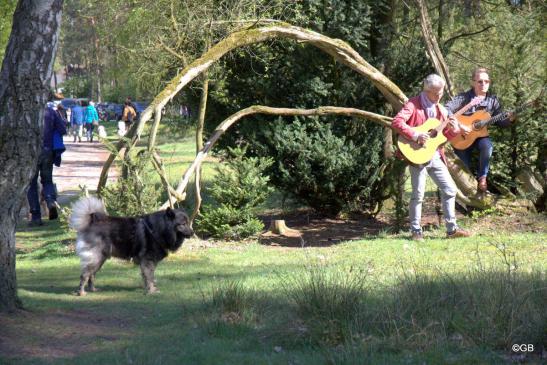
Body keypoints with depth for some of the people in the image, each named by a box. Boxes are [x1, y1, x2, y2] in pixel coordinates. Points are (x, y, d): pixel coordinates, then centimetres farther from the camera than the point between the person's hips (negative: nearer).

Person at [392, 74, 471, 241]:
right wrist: (416, 135, -27)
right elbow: (396, 122, -22)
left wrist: (454, 130, -1)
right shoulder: (413, 105, -8)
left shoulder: (440, 109, 15)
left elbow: (445, 135, 20)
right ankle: (416, 231, 5)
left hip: (436, 156, 7)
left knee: (450, 189, 6)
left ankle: (451, 228, 13)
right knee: (418, 193, -6)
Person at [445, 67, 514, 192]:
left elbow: (499, 121, 3)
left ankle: (482, 177, -14)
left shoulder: (492, 100, 2)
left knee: (487, 146, -33)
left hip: (481, 135, 2)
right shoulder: (464, 98, -9)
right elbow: (447, 109, -20)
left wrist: (509, 119, -18)